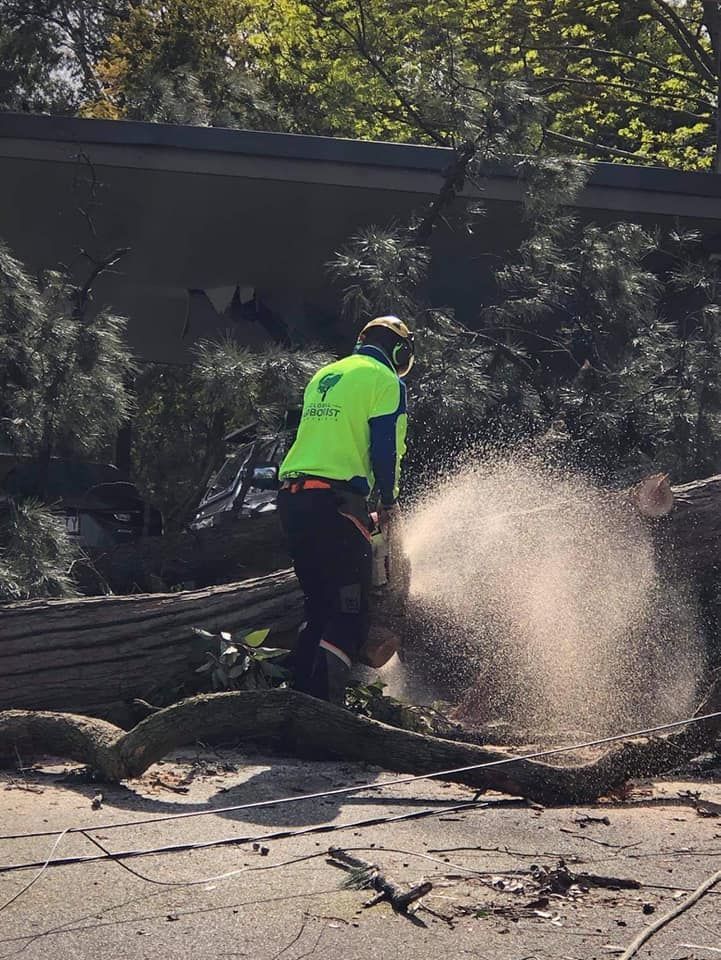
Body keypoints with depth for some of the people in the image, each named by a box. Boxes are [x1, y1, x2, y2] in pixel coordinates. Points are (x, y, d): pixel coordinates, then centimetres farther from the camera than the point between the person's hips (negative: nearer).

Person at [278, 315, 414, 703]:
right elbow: (385, 449, -8)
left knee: (319, 605, 18)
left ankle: (299, 695, 15)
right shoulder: (385, 380, 0)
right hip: (336, 502, -8)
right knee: (350, 613, -6)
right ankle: (324, 704, -16)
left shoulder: (323, 376, 24)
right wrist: (389, 502, 6)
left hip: (291, 497, 8)